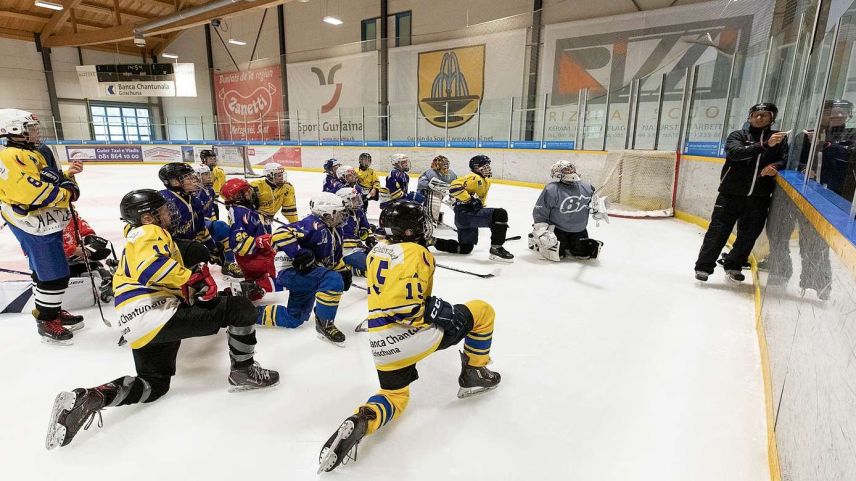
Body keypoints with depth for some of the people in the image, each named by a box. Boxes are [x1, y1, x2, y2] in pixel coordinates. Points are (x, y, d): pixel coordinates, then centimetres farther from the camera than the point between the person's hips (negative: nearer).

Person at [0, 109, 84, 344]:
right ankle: (46, 323, 7)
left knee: (44, 271, 20)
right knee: (55, 275, -6)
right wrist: (66, 194, -19)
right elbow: (29, 193, -27)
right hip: (36, 229, -11)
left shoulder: (31, 155, 15)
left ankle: (49, 311, 33)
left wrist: (68, 175, 9)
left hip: (47, 225, 11)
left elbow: (50, 184, 21)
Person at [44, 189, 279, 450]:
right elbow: (151, 267, -22)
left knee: (154, 384, 25)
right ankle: (242, 372, 1)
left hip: (138, 330, 10)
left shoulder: (137, 239, 31)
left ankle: (87, 398, 4)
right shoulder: (150, 233, -2)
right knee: (242, 309, -10)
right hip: (158, 314, -10)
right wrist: (194, 278, -17)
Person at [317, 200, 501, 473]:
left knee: (395, 396, 27)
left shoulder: (376, 253, 13)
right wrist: (442, 311, -11)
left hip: (382, 345, 7)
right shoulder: (416, 252, -12)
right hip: (414, 337, -7)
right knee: (482, 311, 12)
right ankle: (474, 374, 26)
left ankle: (361, 421, -4)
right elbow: (406, 307, -24)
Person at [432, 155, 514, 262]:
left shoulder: (485, 181, 21)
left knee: (465, 248, 19)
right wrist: (470, 200, -25)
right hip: (464, 214, -11)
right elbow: (455, 186, -25)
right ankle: (496, 249, -18)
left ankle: (433, 241, 20)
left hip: (467, 217, 11)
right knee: (500, 214, -23)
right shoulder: (474, 178, -11)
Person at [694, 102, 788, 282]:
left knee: (749, 235, 9)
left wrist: (774, 166, -17)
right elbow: (735, 152, -16)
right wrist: (765, 145, -27)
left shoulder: (780, 139, 12)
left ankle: (733, 266, 26)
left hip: (759, 197, 3)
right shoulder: (738, 135, 4)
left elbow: (786, 159, 5)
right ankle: (704, 266, 5)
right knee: (718, 231, -4)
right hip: (732, 192, -3)